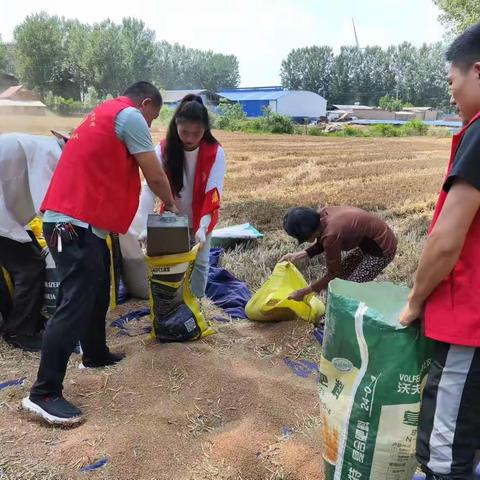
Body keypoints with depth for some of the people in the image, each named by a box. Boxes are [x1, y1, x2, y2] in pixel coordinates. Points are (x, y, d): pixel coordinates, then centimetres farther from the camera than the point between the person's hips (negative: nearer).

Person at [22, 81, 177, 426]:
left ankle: (96, 354, 37)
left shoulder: (105, 113, 25)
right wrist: (171, 204, 17)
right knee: (77, 304, -10)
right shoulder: (130, 116, -5)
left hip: (78, 220, 11)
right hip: (75, 224, -11)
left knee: (97, 293, 20)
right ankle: (44, 393, -4)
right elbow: (155, 176, -4)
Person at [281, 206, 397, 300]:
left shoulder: (331, 235, -33)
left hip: (382, 248, -9)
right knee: (341, 275, 12)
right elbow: (322, 244, 10)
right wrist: (299, 255, 1)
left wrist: (303, 292, -12)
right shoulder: (321, 216, -10)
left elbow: (333, 274, -18)